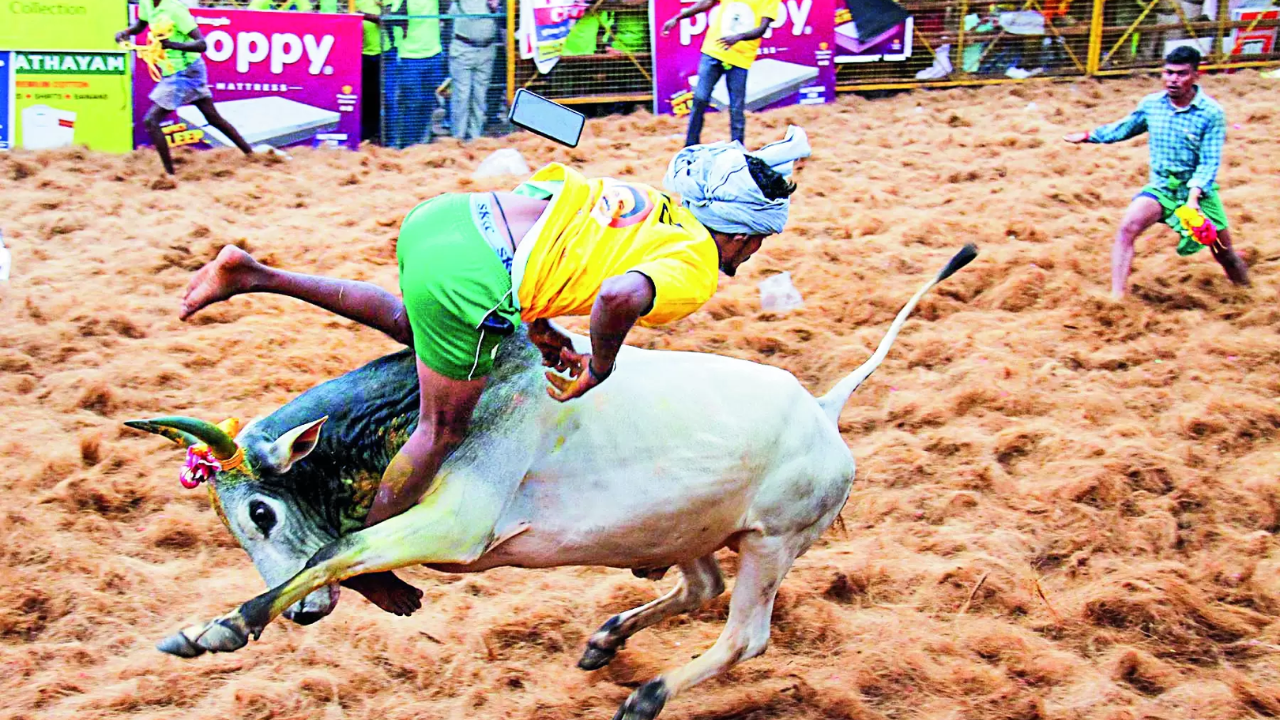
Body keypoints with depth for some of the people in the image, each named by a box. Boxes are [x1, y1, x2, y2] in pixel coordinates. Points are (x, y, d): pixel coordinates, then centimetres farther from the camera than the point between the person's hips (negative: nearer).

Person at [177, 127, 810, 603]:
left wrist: (537, 323, 23)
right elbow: (618, 299, -25)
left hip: (439, 215, 8)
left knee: (409, 323, 38)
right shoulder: (694, 272, -2)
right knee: (441, 432, 11)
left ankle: (253, 274, 31)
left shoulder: (651, 199, 22)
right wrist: (598, 368, -5)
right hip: (467, 279, -8)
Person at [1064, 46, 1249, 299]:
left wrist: (1194, 195, -33)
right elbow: (1124, 128, 19)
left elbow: (1209, 162, -18)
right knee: (1127, 227, -26)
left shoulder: (1211, 113, -13)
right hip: (1160, 186, 2)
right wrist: (1089, 136, 15)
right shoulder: (1151, 104, -2)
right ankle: (1116, 298, -28)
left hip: (1198, 190, -2)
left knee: (1224, 254, 7)